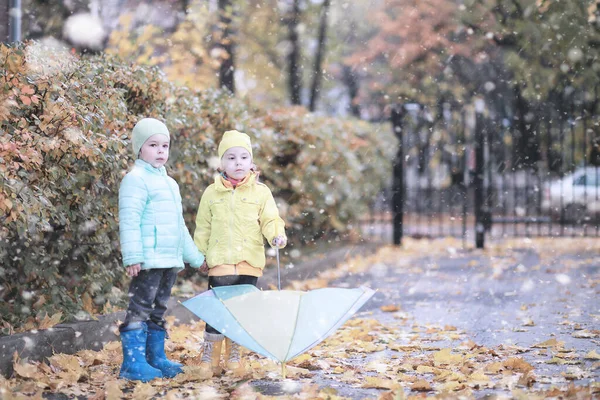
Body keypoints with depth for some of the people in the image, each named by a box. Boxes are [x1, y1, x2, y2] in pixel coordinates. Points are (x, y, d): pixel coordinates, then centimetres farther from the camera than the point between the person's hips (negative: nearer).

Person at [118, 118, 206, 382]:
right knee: (140, 308, -8)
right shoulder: (136, 179, -7)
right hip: (148, 260, -9)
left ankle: (156, 358, 19)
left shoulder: (169, 183, 21)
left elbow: (180, 226, 29)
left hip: (170, 260, 9)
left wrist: (196, 257, 29)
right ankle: (133, 363, -7)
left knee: (158, 310, 13)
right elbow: (129, 221, -15)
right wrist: (132, 256, -23)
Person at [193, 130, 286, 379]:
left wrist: (277, 235, -18)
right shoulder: (212, 194, 4)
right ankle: (210, 357, 5)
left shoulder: (260, 192, 3)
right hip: (220, 263, -1)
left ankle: (234, 356, 20)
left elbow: (270, 220, 2)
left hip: (250, 264, 1)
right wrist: (200, 255, 6)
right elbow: (203, 228, 9)